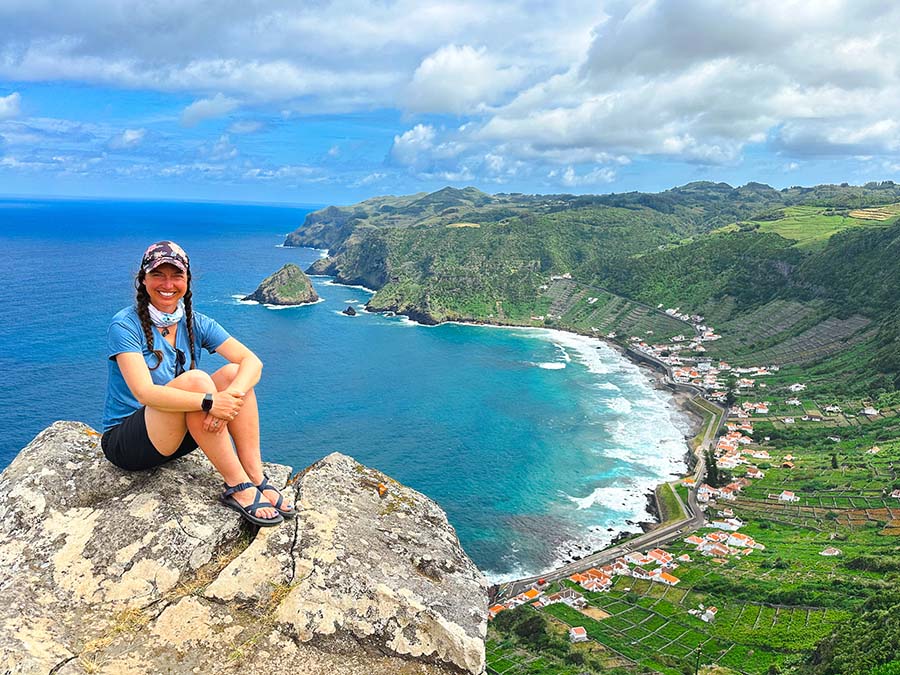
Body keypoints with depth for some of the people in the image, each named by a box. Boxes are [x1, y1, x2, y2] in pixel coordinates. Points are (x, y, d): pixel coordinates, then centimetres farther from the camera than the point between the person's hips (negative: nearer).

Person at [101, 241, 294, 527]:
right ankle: (238, 487, -28)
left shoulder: (195, 324, 0)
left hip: (178, 436, 6)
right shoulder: (125, 326, -15)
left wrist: (231, 396, -33)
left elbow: (253, 362, -13)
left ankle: (256, 477, -22)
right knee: (194, 379, -31)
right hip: (125, 444, -5)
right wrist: (209, 402, -40)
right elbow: (144, 393, -29)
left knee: (233, 373, -17)